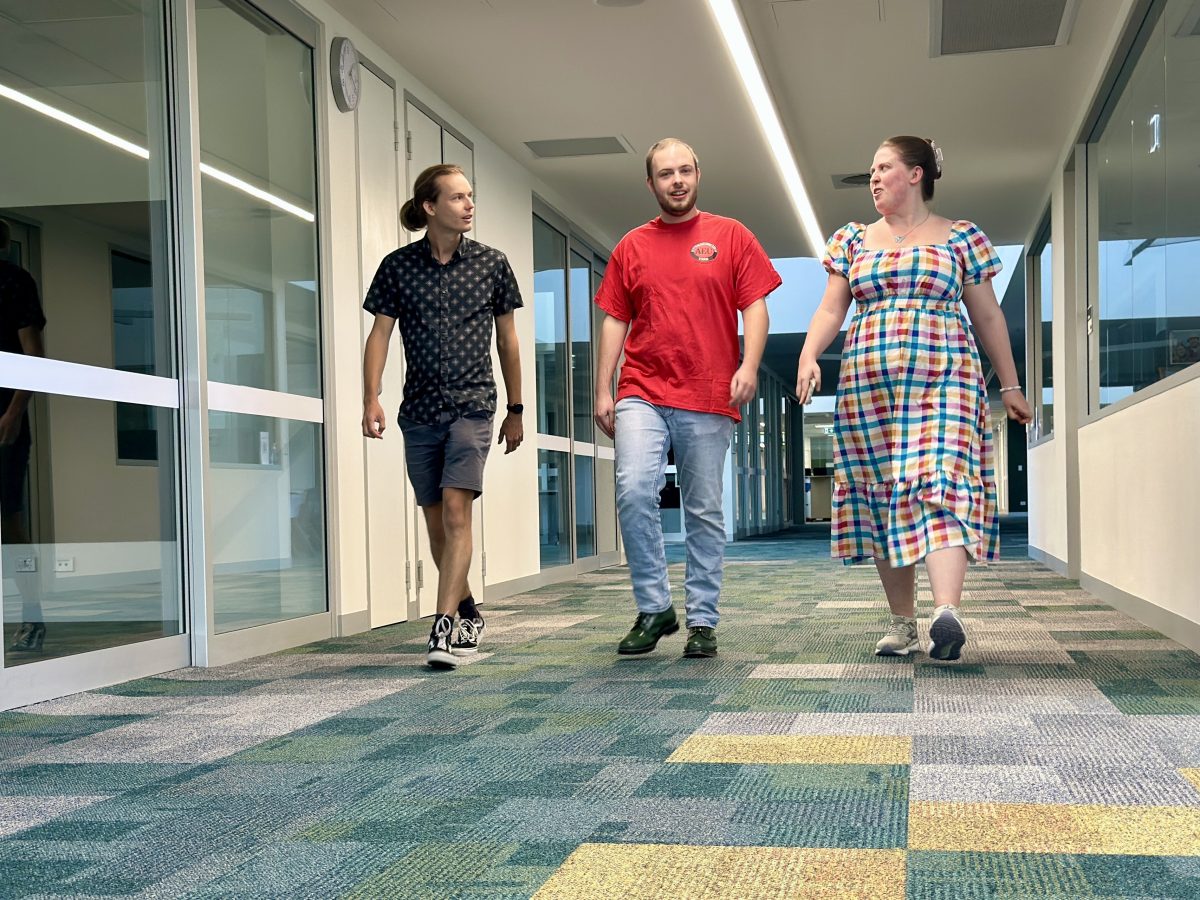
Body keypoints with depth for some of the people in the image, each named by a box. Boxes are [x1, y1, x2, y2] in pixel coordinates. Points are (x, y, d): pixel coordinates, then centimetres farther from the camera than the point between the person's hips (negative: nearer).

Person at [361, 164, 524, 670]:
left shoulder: (491, 264, 4)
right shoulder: (398, 266, 4)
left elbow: (507, 339, 11)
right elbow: (380, 334, 3)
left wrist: (516, 409, 14)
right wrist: (371, 399, -10)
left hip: (472, 405, -2)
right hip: (419, 410, 2)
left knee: (455, 510, -16)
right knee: (436, 521, 9)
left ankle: (443, 628, -19)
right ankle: (469, 613, 29)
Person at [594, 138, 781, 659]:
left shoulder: (730, 236, 9)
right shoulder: (631, 247, 13)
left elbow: (755, 306, 3)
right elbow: (615, 321, 13)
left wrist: (749, 366, -12)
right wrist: (602, 391, 6)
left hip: (709, 400, -1)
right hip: (642, 395, 1)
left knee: (705, 513, 3)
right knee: (634, 491, -16)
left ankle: (702, 621, 12)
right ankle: (653, 608, -3)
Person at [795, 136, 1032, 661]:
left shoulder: (961, 238, 10)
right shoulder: (853, 240, 17)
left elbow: (987, 316, 12)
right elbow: (831, 309, 10)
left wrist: (1010, 386, 12)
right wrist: (809, 354, -10)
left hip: (943, 380, -3)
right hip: (867, 386, 3)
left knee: (940, 486, -19)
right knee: (881, 499, 2)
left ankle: (947, 612, -32)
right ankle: (902, 623, 10)